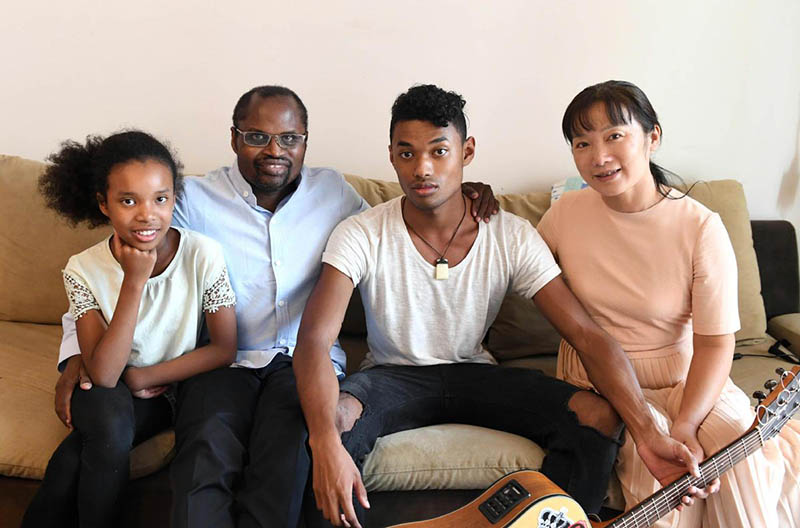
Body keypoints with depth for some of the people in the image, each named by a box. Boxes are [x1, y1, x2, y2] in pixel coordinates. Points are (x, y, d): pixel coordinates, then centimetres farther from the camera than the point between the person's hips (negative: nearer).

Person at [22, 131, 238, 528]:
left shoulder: (203, 255, -15)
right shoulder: (83, 270, -12)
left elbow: (224, 349, -12)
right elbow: (103, 375, -21)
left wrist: (142, 377, -12)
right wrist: (134, 282, -27)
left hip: (180, 390, -1)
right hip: (111, 396, 2)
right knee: (109, 416, -33)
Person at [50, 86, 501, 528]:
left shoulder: (333, 191, 13)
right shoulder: (194, 199, 6)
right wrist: (78, 352, -9)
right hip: (223, 361, -1)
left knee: (289, 449, -32)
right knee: (207, 451, -33)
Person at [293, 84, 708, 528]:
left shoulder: (513, 238, -12)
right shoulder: (361, 236, -17)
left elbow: (587, 334, -16)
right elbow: (313, 341, -28)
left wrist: (647, 432, -30)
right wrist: (326, 443, -46)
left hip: (474, 374, 2)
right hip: (392, 376, -2)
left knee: (599, 417, -20)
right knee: (331, 418, -36)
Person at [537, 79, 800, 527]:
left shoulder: (701, 228, -12)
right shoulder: (566, 213, -5)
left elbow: (715, 342, -12)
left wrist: (685, 426, -24)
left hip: (683, 376, 0)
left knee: (742, 445, -27)